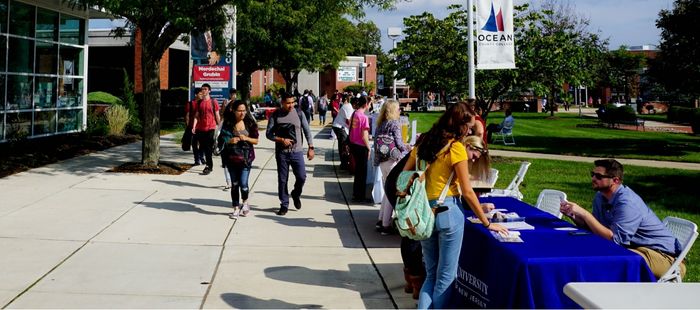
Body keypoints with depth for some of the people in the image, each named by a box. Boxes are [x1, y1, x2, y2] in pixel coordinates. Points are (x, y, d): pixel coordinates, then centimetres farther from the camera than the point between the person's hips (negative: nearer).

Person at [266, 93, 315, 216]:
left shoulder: (298, 113, 0)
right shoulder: (275, 115, -2)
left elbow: (307, 131, 4)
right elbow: (268, 133, 0)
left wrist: (310, 147, -2)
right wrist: (281, 140, -15)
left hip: (297, 152, 0)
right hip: (281, 152, 0)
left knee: (301, 177, -5)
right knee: (282, 180, 5)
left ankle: (296, 195, 25)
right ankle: (284, 204, 18)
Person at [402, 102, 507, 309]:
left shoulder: (423, 141, 8)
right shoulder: (456, 147, -11)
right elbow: (467, 192, -11)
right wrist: (487, 223, -4)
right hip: (448, 213, -6)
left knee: (431, 275, 17)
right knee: (446, 276, 6)